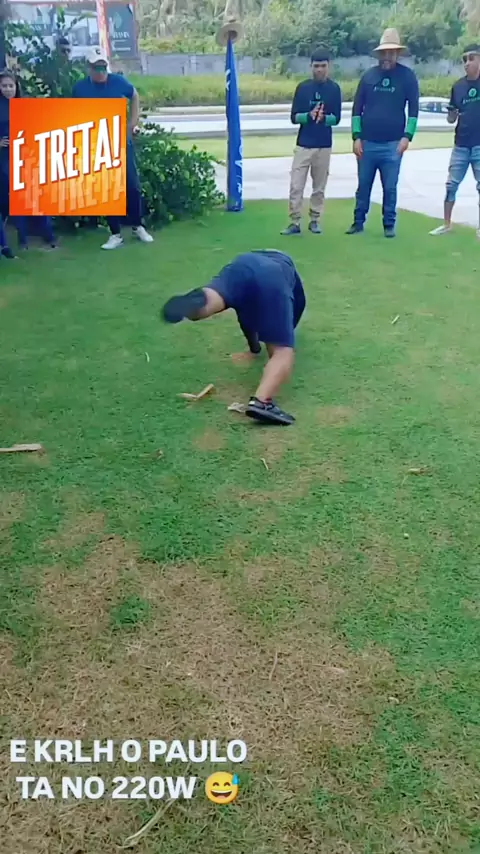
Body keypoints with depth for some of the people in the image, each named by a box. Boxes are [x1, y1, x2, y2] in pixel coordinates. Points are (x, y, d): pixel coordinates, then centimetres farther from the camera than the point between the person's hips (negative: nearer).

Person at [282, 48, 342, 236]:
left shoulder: (334, 88, 2)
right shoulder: (303, 87, 2)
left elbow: (336, 118, 1)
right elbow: (294, 117, -1)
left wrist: (323, 117, -20)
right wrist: (309, 115, -20)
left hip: (324, 146, 0)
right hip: (303, 145, 0)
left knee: (319, 187, 6)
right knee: (296, 186, -5)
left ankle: (315, 221, 16)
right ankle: (295, 223, 0)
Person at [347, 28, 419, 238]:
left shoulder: (407, 76, 1)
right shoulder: (369, 75, 5)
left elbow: (413, 108, 0)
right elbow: (357, 108, 6)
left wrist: (407, 136, -11)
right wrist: (356, 137, -2)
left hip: (393, 144, -2)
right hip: (367, 143, 2)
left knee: (390, 187, 2)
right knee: (363, 186, 7)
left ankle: (389, 224, 12)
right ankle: (358, 222, 18)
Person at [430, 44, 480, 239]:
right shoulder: (458, 86, 6)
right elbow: (450, 119, 9)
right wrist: (452, 115, -11)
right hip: (461, 145, 3)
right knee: (451, 185, 4)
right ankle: (446, 224, 17)